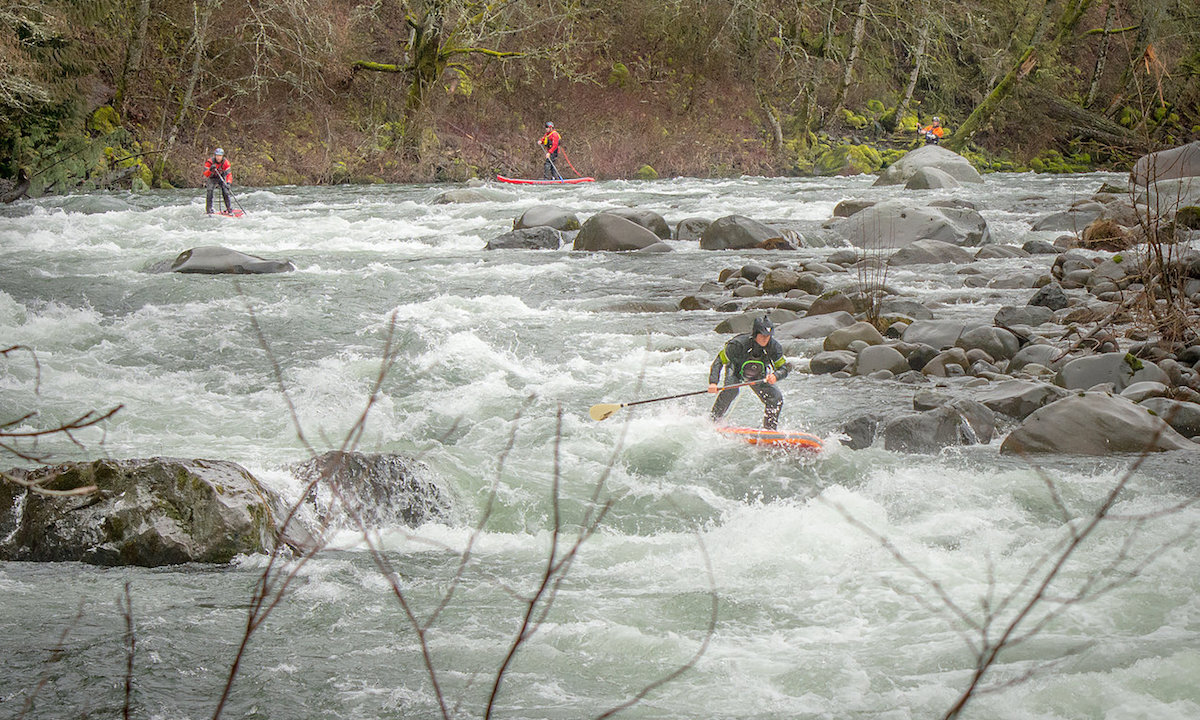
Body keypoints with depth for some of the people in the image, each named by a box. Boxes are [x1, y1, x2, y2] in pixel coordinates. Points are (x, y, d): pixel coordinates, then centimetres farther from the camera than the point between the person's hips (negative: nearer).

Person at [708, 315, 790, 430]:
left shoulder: (774, 346, -27)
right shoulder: (739, 344, -37)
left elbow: (783, 368, -20)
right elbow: (719, 361, -32)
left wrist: (775, 376, -45)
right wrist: (713, 382, -46)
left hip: (758, 377, 3)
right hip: (736, 371, -3)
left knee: (776, 398, -13)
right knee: (730, 391, -33)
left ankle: (769, 430, 5)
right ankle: (713, 420, -17)